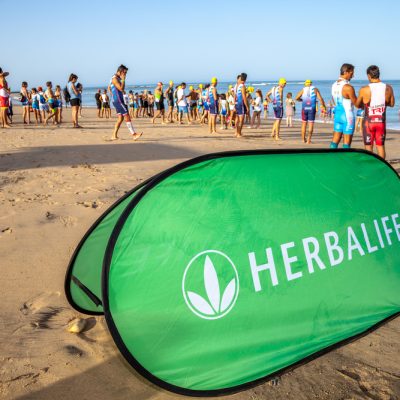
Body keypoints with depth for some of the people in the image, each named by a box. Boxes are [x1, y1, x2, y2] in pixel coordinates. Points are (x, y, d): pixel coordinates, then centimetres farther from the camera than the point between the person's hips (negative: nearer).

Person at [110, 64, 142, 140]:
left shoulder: (118, 78, 18)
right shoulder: (115, 78, -13)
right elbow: (121, 88, -23)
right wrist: (123, 80, -15)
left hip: (119, 100, 10)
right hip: (118, 101, -10)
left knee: (120, 118, 9)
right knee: (127, 116, -12)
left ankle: (114, 135, 9)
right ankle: (134, 134, -14)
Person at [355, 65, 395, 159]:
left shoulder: (364, 90, -15)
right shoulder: (388, 88, -7)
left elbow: (357, 105, 1)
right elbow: (392, 104, 7)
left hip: (369, 121, -2)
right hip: (381, 121, 2)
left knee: (368, 146, 9)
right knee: (380, 145, 14)